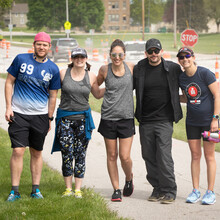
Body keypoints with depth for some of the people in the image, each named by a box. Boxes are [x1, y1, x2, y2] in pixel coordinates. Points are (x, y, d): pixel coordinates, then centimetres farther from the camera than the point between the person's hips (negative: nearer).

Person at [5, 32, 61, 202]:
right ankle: (15, 191, -2)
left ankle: (36, 189, 19)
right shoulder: (21, 59, -1)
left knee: (37, 153, 9)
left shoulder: (53, 69, 2)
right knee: (18, 151, -8)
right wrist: (8, 107, -3)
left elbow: (53, 96, 8)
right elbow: (9, 82, 5)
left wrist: (49, 119, 8)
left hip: (40, 116, 2)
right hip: (19, 113, -2)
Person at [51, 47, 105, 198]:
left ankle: (78, 189, 10)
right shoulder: (63, 73, -1)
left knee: (80, 154, 2)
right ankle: (68, 188, 10)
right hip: (65, 117, -1)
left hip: (83, 118, 1)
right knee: (67, 154, -3)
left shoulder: (91, 76, 4)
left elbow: (98, 94, 19)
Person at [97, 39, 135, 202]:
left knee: (125, 156, -5)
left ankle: (129, 179, 25)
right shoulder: (105, 70, 0)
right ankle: (116, 189, 17)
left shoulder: (131, 68, -1)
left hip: (126, 117, -1)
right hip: (108, 117, 1)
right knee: (112, 155, 6)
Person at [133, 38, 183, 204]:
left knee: (164, 156, -10)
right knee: (149, 157, 6)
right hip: (145, 121, 3)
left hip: (164, 120, -3)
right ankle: (157, 189, 19)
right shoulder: (139, 69, 3)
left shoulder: (173, 69, -1)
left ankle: (169, 191, -1)